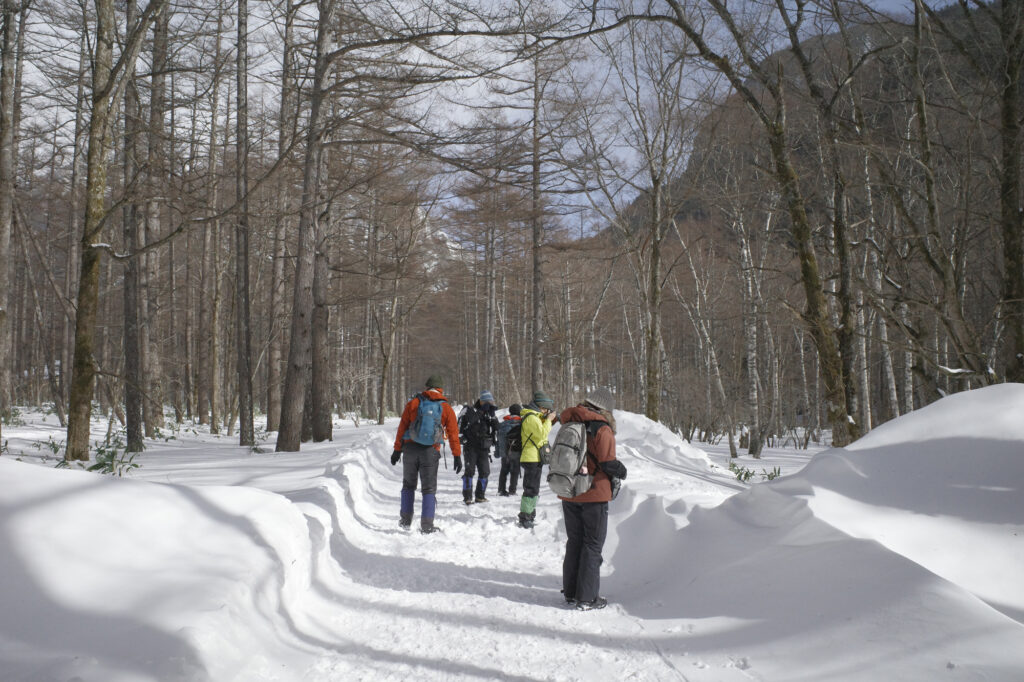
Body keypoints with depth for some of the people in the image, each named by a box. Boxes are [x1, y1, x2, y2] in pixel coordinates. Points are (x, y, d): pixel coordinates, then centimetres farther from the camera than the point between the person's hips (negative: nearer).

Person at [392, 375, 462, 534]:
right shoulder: (446, 408, 2)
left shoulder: (414, 403, 2)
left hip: (410, 449, 1)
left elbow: (402, 427, 1)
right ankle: (427, 525, -1)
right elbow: (453, 433, 0)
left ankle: (405, 520, 21)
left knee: (408, 485, 18)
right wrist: (457, 456, 4)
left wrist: (397, 449, 4)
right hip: (431, 451, -1)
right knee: (429, 488, 6)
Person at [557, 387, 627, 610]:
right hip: (594, 495, -6)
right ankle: (587, 598, 7)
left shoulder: (568, 425, 4)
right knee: (592, 546, 5)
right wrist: (622, 471, 1)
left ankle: (571, 592, 23)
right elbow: (608, 464, -18)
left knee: (574, 542, 17)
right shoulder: (602, 429, -15)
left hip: (568, 495, 6)